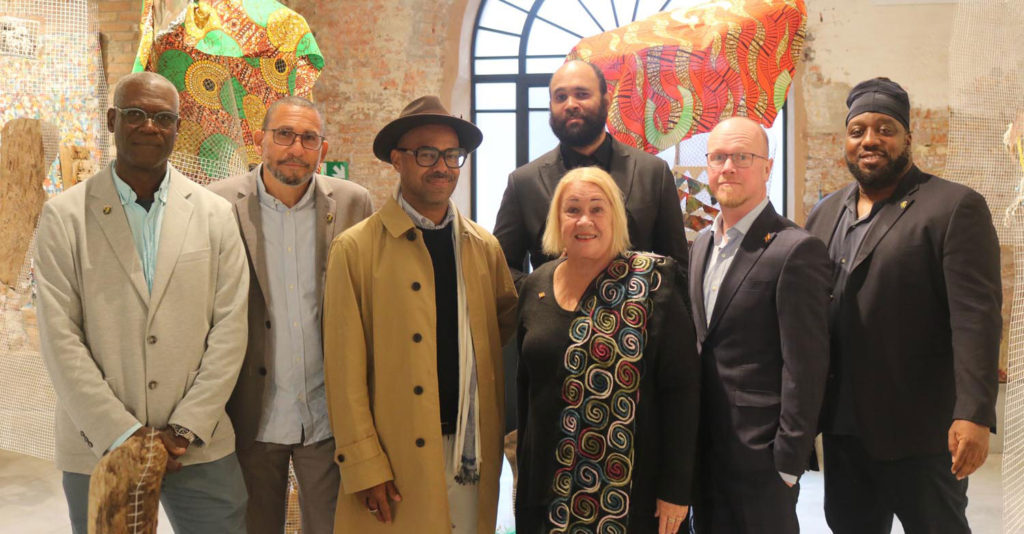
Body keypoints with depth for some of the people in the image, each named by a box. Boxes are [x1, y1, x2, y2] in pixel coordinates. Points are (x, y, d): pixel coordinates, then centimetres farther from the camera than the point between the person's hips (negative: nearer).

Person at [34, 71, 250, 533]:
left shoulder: (215, 214, 3)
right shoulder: (64, 216, -1)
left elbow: (229, 329, -1)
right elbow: (59, 339, -5)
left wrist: (184, 430, -7)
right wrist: (123, 434, -10)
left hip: (201, 445, 1)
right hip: (97, 449, -1)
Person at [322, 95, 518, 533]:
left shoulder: (484, 247, 7)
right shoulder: (355, 249, -5)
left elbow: (509, 326, 13)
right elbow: (345, 369, -7)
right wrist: (364, 465, -10)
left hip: (472, 450, 4)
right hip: (397, 459, -3)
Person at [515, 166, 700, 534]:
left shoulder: (651, 280, -10)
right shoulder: (536, 286, 4)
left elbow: (680, 387, -11)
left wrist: (676, 489, -12)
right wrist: (525, 470, 12)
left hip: (631, 488, -4)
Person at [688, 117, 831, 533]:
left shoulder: (796, 250, -14)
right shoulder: (702, 245, 11)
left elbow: (805, 367, -16)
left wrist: (788, 461, -15)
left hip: (760, 455, -7)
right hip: (704, 452, 7)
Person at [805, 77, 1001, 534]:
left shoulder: (955, 208, -8)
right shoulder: (825, 213, 11)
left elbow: (976, 316, -15)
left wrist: (974, 414, -22)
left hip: (919, 429, -5)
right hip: (841, 425, 6)